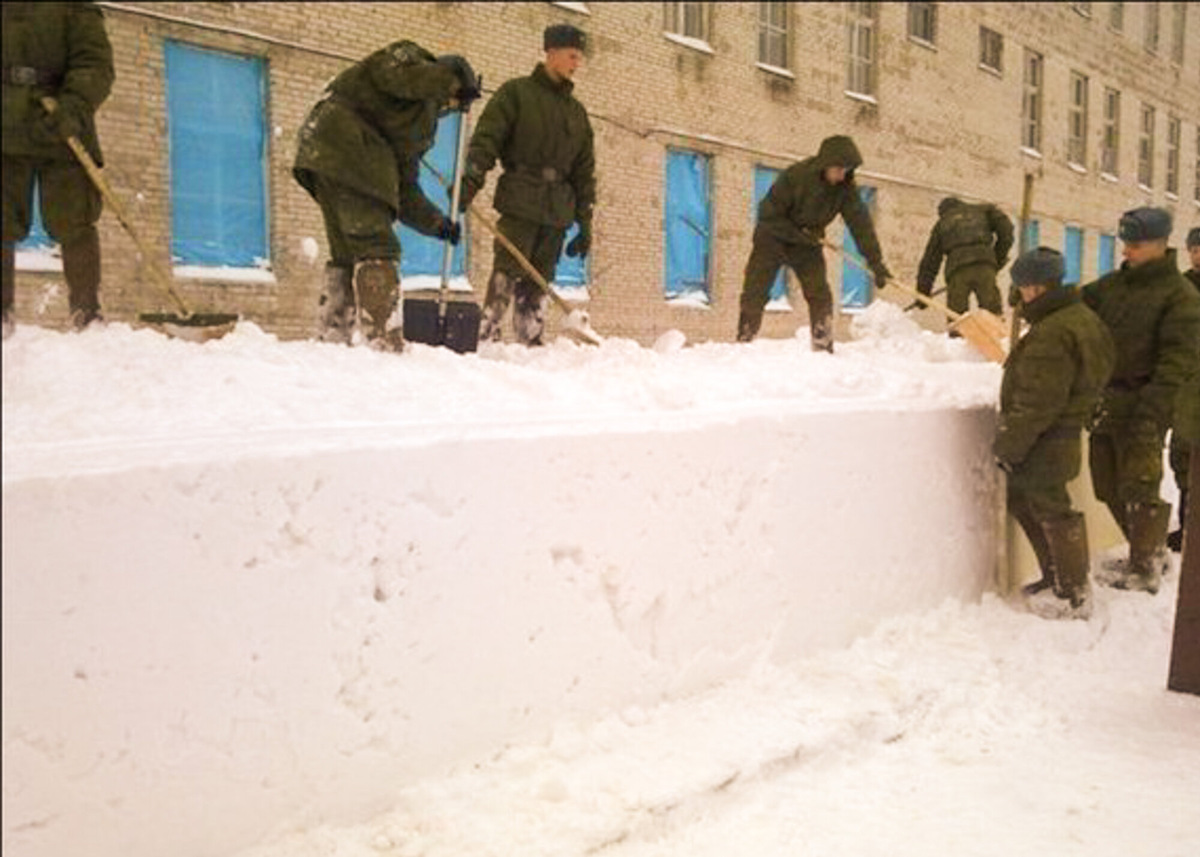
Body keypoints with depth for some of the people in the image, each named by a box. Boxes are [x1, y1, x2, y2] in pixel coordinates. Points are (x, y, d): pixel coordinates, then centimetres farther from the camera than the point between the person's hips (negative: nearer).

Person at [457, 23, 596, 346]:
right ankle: (486, 338, -11)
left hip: (557, 211, 5)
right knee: (506, 274, -11)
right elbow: (485, 138, -5)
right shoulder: (516, 92, 5)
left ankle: (530, 341, 7)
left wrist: (585, 223, 15)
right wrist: (470, 180, -19)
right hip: (519, 205, -5)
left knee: (539, 282, 4)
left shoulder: (577, 111, 19)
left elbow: (585, 171, 20)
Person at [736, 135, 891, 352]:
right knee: (754, 295, -9)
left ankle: (823, 350, -3)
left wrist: (876, 263, -24)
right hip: (773, 238, -3)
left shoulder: (845, 188, -15)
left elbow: (860, 223, -17)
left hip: (807, 244, 3)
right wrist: (799, 235, -25)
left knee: (820, 296, -9)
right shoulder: (795, 175, -26)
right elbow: (768, 216, -22)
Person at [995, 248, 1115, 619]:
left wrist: (1008, 445, -16)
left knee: (1051, 512, 0)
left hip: (1044, 445, -10)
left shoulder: (1051, 335, -24)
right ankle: (1056, 579, 30)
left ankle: (1074, 595, 12)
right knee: (1023, 503, 20)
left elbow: (1038, 403, -24)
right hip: (1062, 435, 10)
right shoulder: (1080, 317, 10)